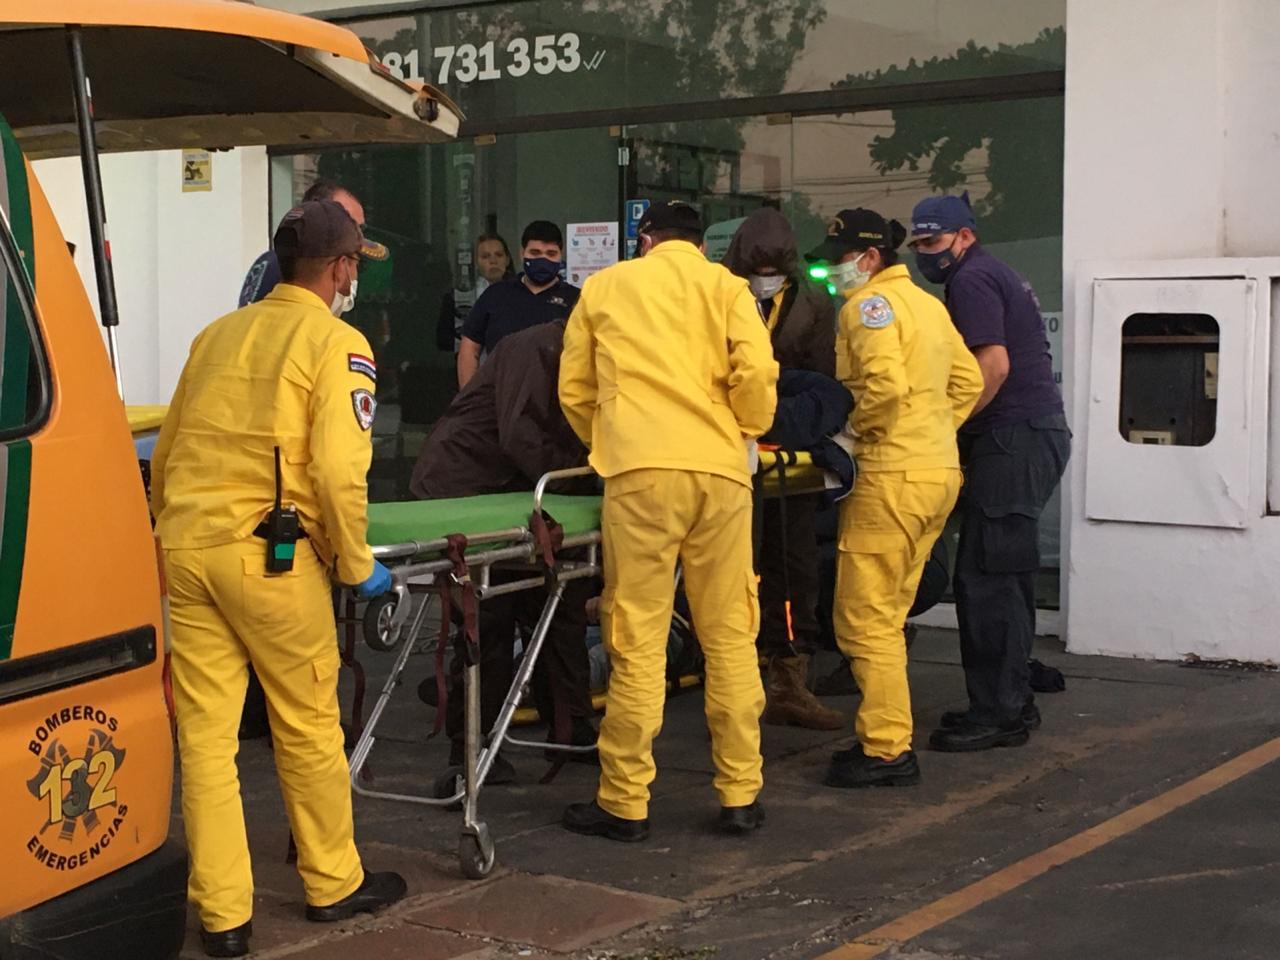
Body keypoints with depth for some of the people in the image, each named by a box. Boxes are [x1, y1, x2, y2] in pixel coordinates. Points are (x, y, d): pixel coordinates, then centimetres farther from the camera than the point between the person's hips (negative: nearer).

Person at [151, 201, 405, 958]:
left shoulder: (217, 336, 16)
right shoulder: (336, 343, -3)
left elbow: (166, 454, 19)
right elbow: (339, 469, -13)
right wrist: (357, 565, -2)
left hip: (183, 548, 6)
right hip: (266, 554, -5)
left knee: (205, 734, 6)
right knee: (309, 726, 11)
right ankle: (334, 884, 25)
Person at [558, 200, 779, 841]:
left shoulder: (604, 288, 16)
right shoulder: (725, 287, 14)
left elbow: (574, 390, 16)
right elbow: (756, 372, -2)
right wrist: (743, 435, 14)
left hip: (639, 472, -1)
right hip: (719, 470, 1)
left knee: (637, 638, 0)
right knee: (730, 635, 8)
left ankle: (624, 802, 4)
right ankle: (740, 794, 13)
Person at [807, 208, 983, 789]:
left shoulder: (871, 304, -10)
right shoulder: (926, 303, 18)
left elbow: (886, 385, -24)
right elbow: (968, 381, 19)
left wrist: (854, 430, -9)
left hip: (893, 476, -10)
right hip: (940, 471, 10)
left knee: (864, 617, -4)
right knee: (885, 615, 16)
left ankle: (887, 751, -3)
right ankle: (885, 735, 21)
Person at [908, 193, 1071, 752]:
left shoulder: (972, 280, -7)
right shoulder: (1000, 277, 24)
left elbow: (993, 365, -19)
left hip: (1013, 440, -11)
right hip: (1038, 434, 11)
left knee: (986, 579, -10)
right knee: (1004, 579, 14)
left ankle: (997, 714, -9)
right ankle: (1013, 704, 20)